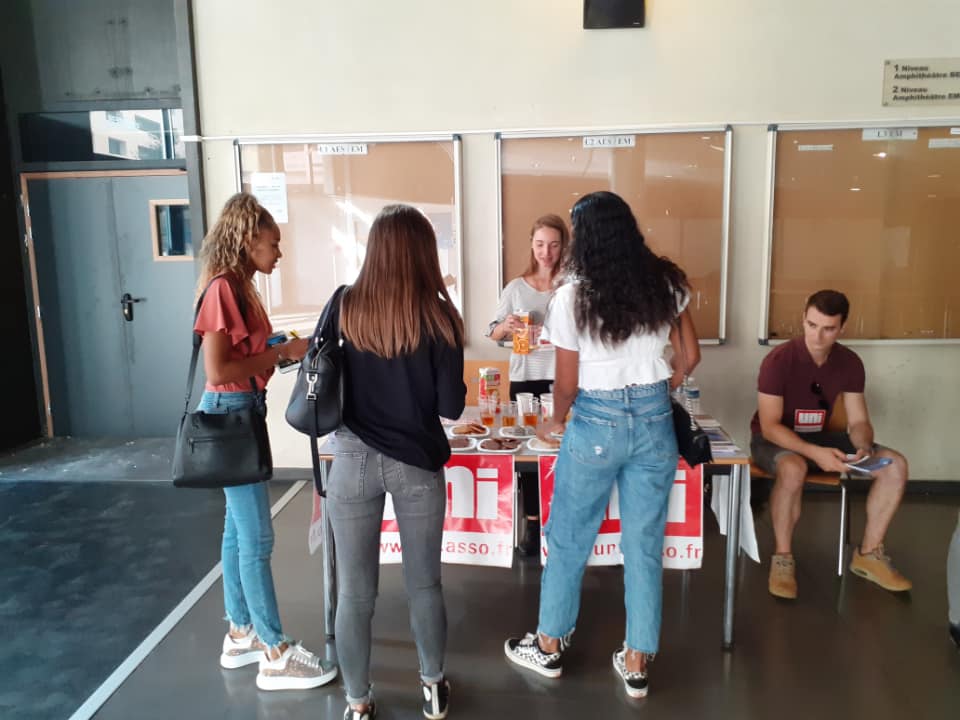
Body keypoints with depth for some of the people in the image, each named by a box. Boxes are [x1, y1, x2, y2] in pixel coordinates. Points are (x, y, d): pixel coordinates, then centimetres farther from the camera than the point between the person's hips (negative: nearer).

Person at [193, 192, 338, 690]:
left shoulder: (240, 287, 11)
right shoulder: (223, 288, -17)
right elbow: (218, 371, -22)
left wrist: (286, 349, 1)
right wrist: (282, 352, -17)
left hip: (243, 413, 10)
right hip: (230, 414, -10)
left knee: (239, 531, 16)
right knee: (256, 539, -3)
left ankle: (241, 635, 29)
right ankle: (276, 656, 9)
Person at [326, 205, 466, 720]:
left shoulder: (344, 309, -6)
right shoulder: (437, 315, -10)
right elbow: (452, 405, -8)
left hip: (354, 460, 1)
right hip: (417, 462, 0)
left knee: (354, 591, 13)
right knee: (423, 583, 18)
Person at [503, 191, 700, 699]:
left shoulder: (572, 296, -10)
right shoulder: (666, 283, 0)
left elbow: (567, 383, -6)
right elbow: (690, 357, 8)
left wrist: (555, 420, 14)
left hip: (596, 424, -3)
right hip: (656, 422, 4)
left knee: (568, 538, 14)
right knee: (645, 544, 13)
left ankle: (549, 648, 31)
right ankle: (636, 665, 25)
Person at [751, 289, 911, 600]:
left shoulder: (850, 363, -5)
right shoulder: (779, 360, -23)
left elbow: (858, 421, -2)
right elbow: (769, 426, -25)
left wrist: (864, 447, -25)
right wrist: (815, 453, -39)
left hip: (819, 436, 6)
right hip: (774, 439, -6)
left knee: (895, 464, -9)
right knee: (794, 468, -41)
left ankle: (868, 553, 5)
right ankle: (782, 558, -20)